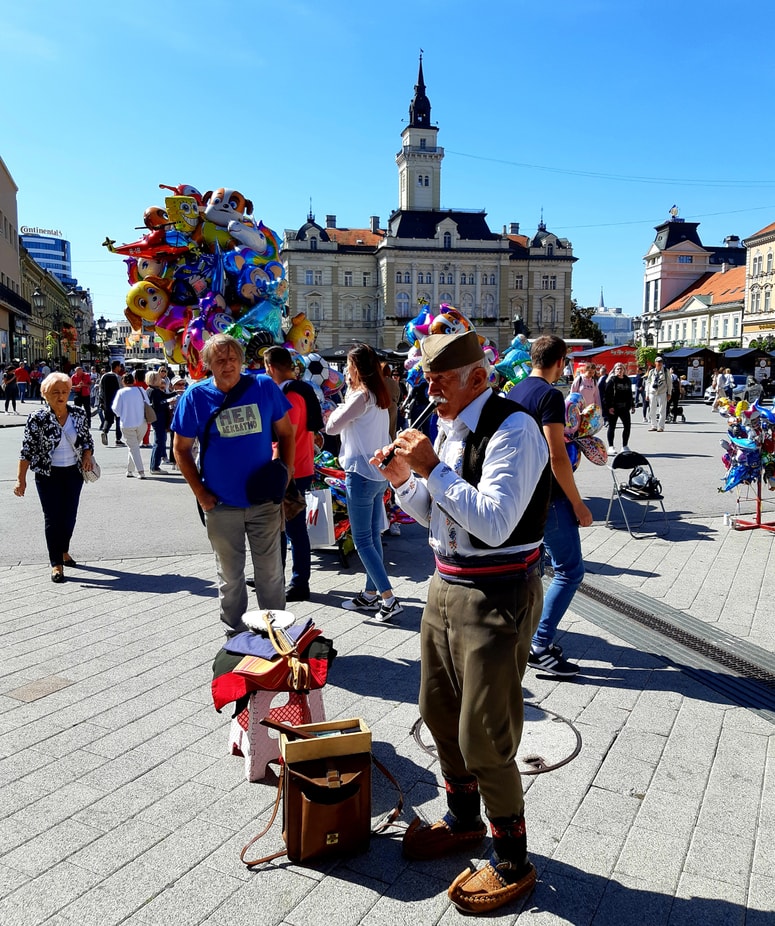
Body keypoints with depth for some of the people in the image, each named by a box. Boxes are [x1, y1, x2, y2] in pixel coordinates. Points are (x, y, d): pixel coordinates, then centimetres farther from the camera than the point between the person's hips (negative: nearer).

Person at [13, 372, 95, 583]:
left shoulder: (79, 414, -2)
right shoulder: (38, 418, -11)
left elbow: (87, 439, 12)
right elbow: (27, 450, -9)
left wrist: (87, 456, -7)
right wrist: (21, 479, -11)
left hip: (74, 473, 3)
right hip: (48, 475, -3)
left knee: (70, 516, 12)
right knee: (53, 518, 0)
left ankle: (63, 551, 37)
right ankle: (56, 564, 9)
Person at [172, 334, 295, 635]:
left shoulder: (264, 387, -4)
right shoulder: (195, 396, -5)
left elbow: (285, 433, 7)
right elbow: (181, 449, 2)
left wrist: (285, 472, -5)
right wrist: (200, 492, -5)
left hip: (265, 500, 1)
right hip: (221, 506, 0)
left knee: (271, 571, 10)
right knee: (230, 575, 12)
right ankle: (235, 633, 29)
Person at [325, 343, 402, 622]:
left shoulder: (361, 396, -16)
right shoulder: (380, 396, 10)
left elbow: (331, 427, -13)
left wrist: (339, 408, 4)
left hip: (361, 475, -9)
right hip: (380, 473, 9)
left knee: (362, 541, -3)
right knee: (373, 536, 14)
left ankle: (389, 599, -4)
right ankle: (370, 594, 23)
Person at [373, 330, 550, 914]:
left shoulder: (513, 429, -18)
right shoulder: (448, 429, 8)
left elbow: (494, 523, -27)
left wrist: (432, 469, -25)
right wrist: (404, 480, 0)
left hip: (497, 596, -9)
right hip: (447, 585, 9)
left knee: (484, 739, 0)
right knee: (439, 712, 22)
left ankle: (513, 864, 24)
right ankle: (464, 821, 46)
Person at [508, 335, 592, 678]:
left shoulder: (514, 393, 10)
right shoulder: (550, 395, -16)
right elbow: (557, 456, -21)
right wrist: (578, 505, -15)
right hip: (548, 497, -9)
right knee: (570, 570, 0)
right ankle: (540, 646, 0)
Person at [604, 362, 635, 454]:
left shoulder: (627, 380, 12)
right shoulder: (612, 380, -5)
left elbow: (630, 394, 20)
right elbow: (607, 394, -10)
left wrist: (632, 405, 15)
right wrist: (609, 407, -16)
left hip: (624, 408, 5)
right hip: (613, 408, -5)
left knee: (627, 426, 4)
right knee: (612, 427, 2)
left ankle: (624, 446, 15)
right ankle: (611, 446, 9)